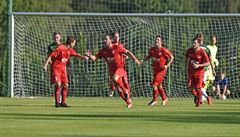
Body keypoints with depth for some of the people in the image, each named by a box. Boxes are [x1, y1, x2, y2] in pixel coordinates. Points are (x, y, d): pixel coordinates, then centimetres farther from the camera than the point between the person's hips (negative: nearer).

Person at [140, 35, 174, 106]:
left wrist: (167, 65, -17)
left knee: (154, 84, -12)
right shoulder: (152, 49, 2)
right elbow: (149, 56, 18)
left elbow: (172, 57, -10)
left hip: (161, 69, -7)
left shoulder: (163, 50, -16)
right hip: (155, 69, 7)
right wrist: (143, 60, 0)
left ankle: (154, 100, 1)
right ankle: (164, 99, 34)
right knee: (159, 85, 17)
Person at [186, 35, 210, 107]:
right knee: (190, 86, -6)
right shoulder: (189, 50, -3)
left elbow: (208, 63, -15)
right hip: (191, 71, 4)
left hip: (199, 72, -4)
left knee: (198, 88, -6)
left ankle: (199, 102, 16)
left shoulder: (202, 52, -17)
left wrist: (198, 65, -24)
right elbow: (187, 58, 18)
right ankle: (195, 95, 26)